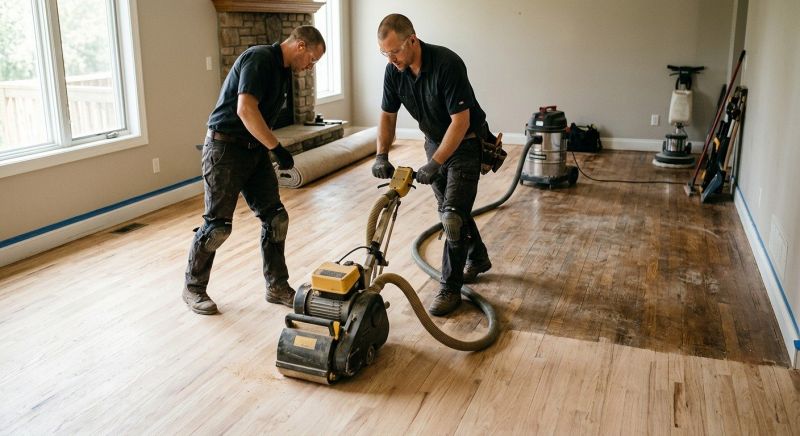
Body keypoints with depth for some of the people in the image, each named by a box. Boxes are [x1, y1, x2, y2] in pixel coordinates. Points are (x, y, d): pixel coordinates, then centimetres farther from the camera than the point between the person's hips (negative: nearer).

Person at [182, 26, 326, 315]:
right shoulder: (260, 59, -17)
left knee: (275, 218, 5)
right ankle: (193, 288, 15)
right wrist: (277, 147, -25)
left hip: (255, 150, 9)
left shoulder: (283, 71, 12)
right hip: (225, 147, -9)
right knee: (218, 225, -4)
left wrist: (270, 150, 23)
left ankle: (277, 287, 16)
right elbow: (245, 109, -29)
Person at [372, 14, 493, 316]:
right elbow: (388, 116, 0)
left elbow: (460, 121, -30)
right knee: (449, 209, 16)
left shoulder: (447, 64, -30)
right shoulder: (394, 71, -10)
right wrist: (381, 156, -14)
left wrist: (434, 164, -31)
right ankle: (477, 258, 39)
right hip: (435, 142, 7)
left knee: (453, 214, -11)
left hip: (466, 143, -7)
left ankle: (450, 289, -1)